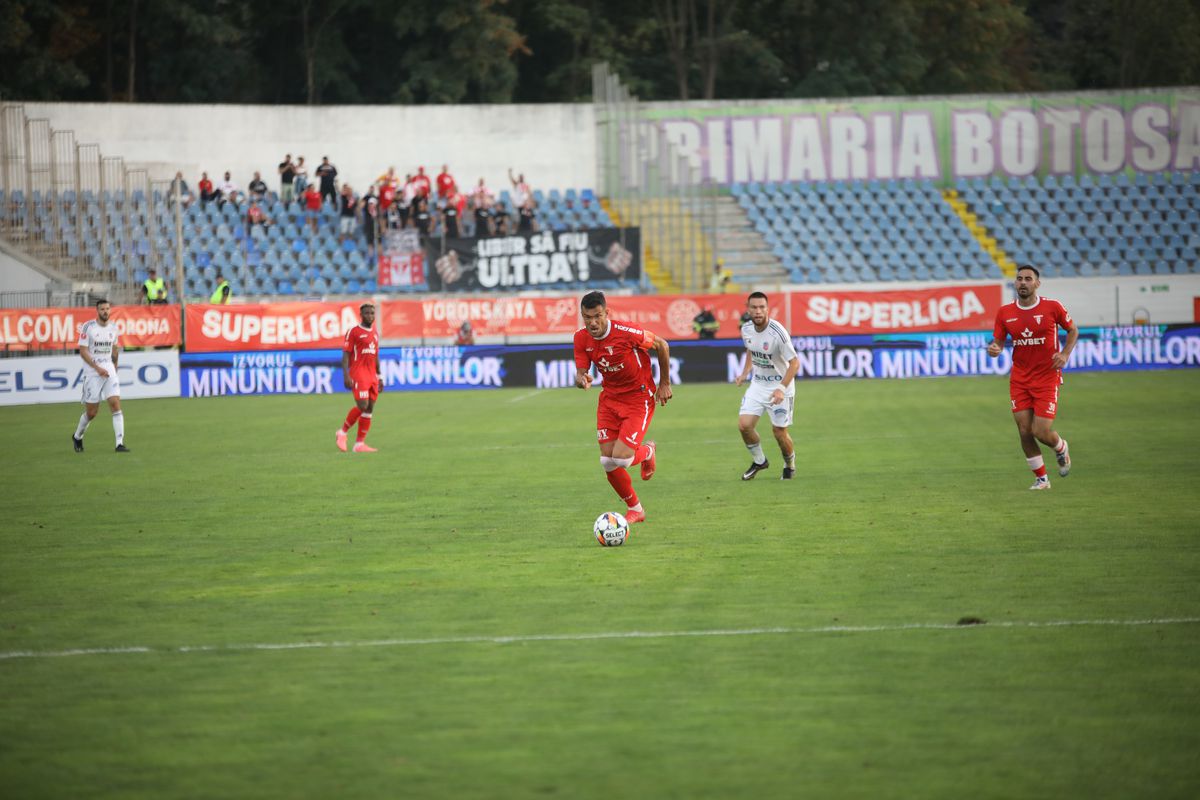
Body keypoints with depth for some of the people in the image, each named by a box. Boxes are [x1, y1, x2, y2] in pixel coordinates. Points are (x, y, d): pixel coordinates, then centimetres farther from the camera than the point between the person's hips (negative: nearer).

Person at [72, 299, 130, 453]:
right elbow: (83, 351, -12)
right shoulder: (88, 327, -9)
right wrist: (98, 368, -20)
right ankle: (77, 437, 30)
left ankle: (120, 443, -14)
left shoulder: (113, 328, 6)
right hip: (92, 373, -4)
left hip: (109, 370, 4)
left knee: (116, 405, -13)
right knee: (91, 413, 2)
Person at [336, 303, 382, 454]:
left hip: (372, 376, 7)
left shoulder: (375, 333, 17)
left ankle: (360, 443, 3)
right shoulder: (353, 332, -4)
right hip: (358, 375, -7)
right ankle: (343, 431, 4)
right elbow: (345, 355, -7)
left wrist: (379, 377, 20)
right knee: (363, 406, -17)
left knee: (369, 409, 1)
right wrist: (346, 376, -16)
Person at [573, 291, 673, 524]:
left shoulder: (627, 332, -25)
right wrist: (581, 380, -32)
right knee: (607, 461, -2)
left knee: (621, 458, -17)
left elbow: (662, 345, -10)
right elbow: (581, 372, -6)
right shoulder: (581, 338, -9)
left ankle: (647, 452, 21)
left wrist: (665, 384, -3)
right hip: (609, 398, 5)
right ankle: (635, 509, 21)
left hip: (639, 398, -5)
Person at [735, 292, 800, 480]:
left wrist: (782, 388, -32)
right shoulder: (746, 329, -5)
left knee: (779, 431, -2)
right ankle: (759, 461, 18)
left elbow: (794, 363, -22)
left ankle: (790, 465, 27)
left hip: (780, 387, -5)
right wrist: (745, 373, 8)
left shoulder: (778, 333, -25)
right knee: (744, 425, -7)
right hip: (758, 384, 5)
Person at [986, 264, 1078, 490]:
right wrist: (995, 349, -17)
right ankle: (1041, 478, 18)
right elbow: (999, 342, 8)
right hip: (1019, 380, 3)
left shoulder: (1052, 307, -7)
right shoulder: (1005, 312, 0)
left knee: (1041, 432, -9)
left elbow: (1073, 330, 7)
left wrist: (1065, 354, -9)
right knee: (1025, 432, -1)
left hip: (1047, 377, -3)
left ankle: (1061, 448, 27)